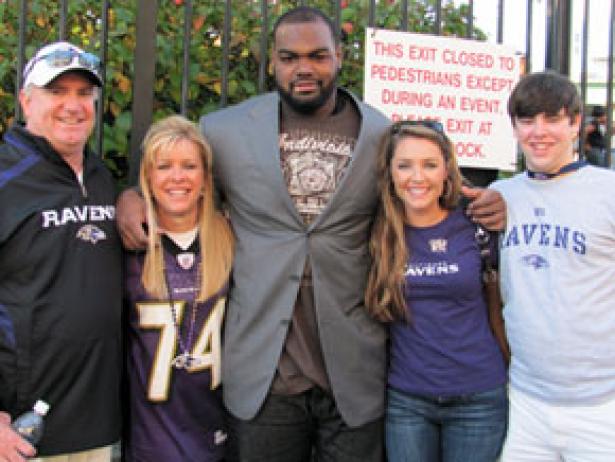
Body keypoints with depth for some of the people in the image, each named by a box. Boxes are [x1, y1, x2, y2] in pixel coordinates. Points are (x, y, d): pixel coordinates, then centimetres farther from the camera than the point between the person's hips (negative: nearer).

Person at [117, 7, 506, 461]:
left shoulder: (385, 134, 2)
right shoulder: (224, 130, 1)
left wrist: (482, 208, -3)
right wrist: (130, 197, -5)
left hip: (353, 372, 0)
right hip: (263, 371, 0)